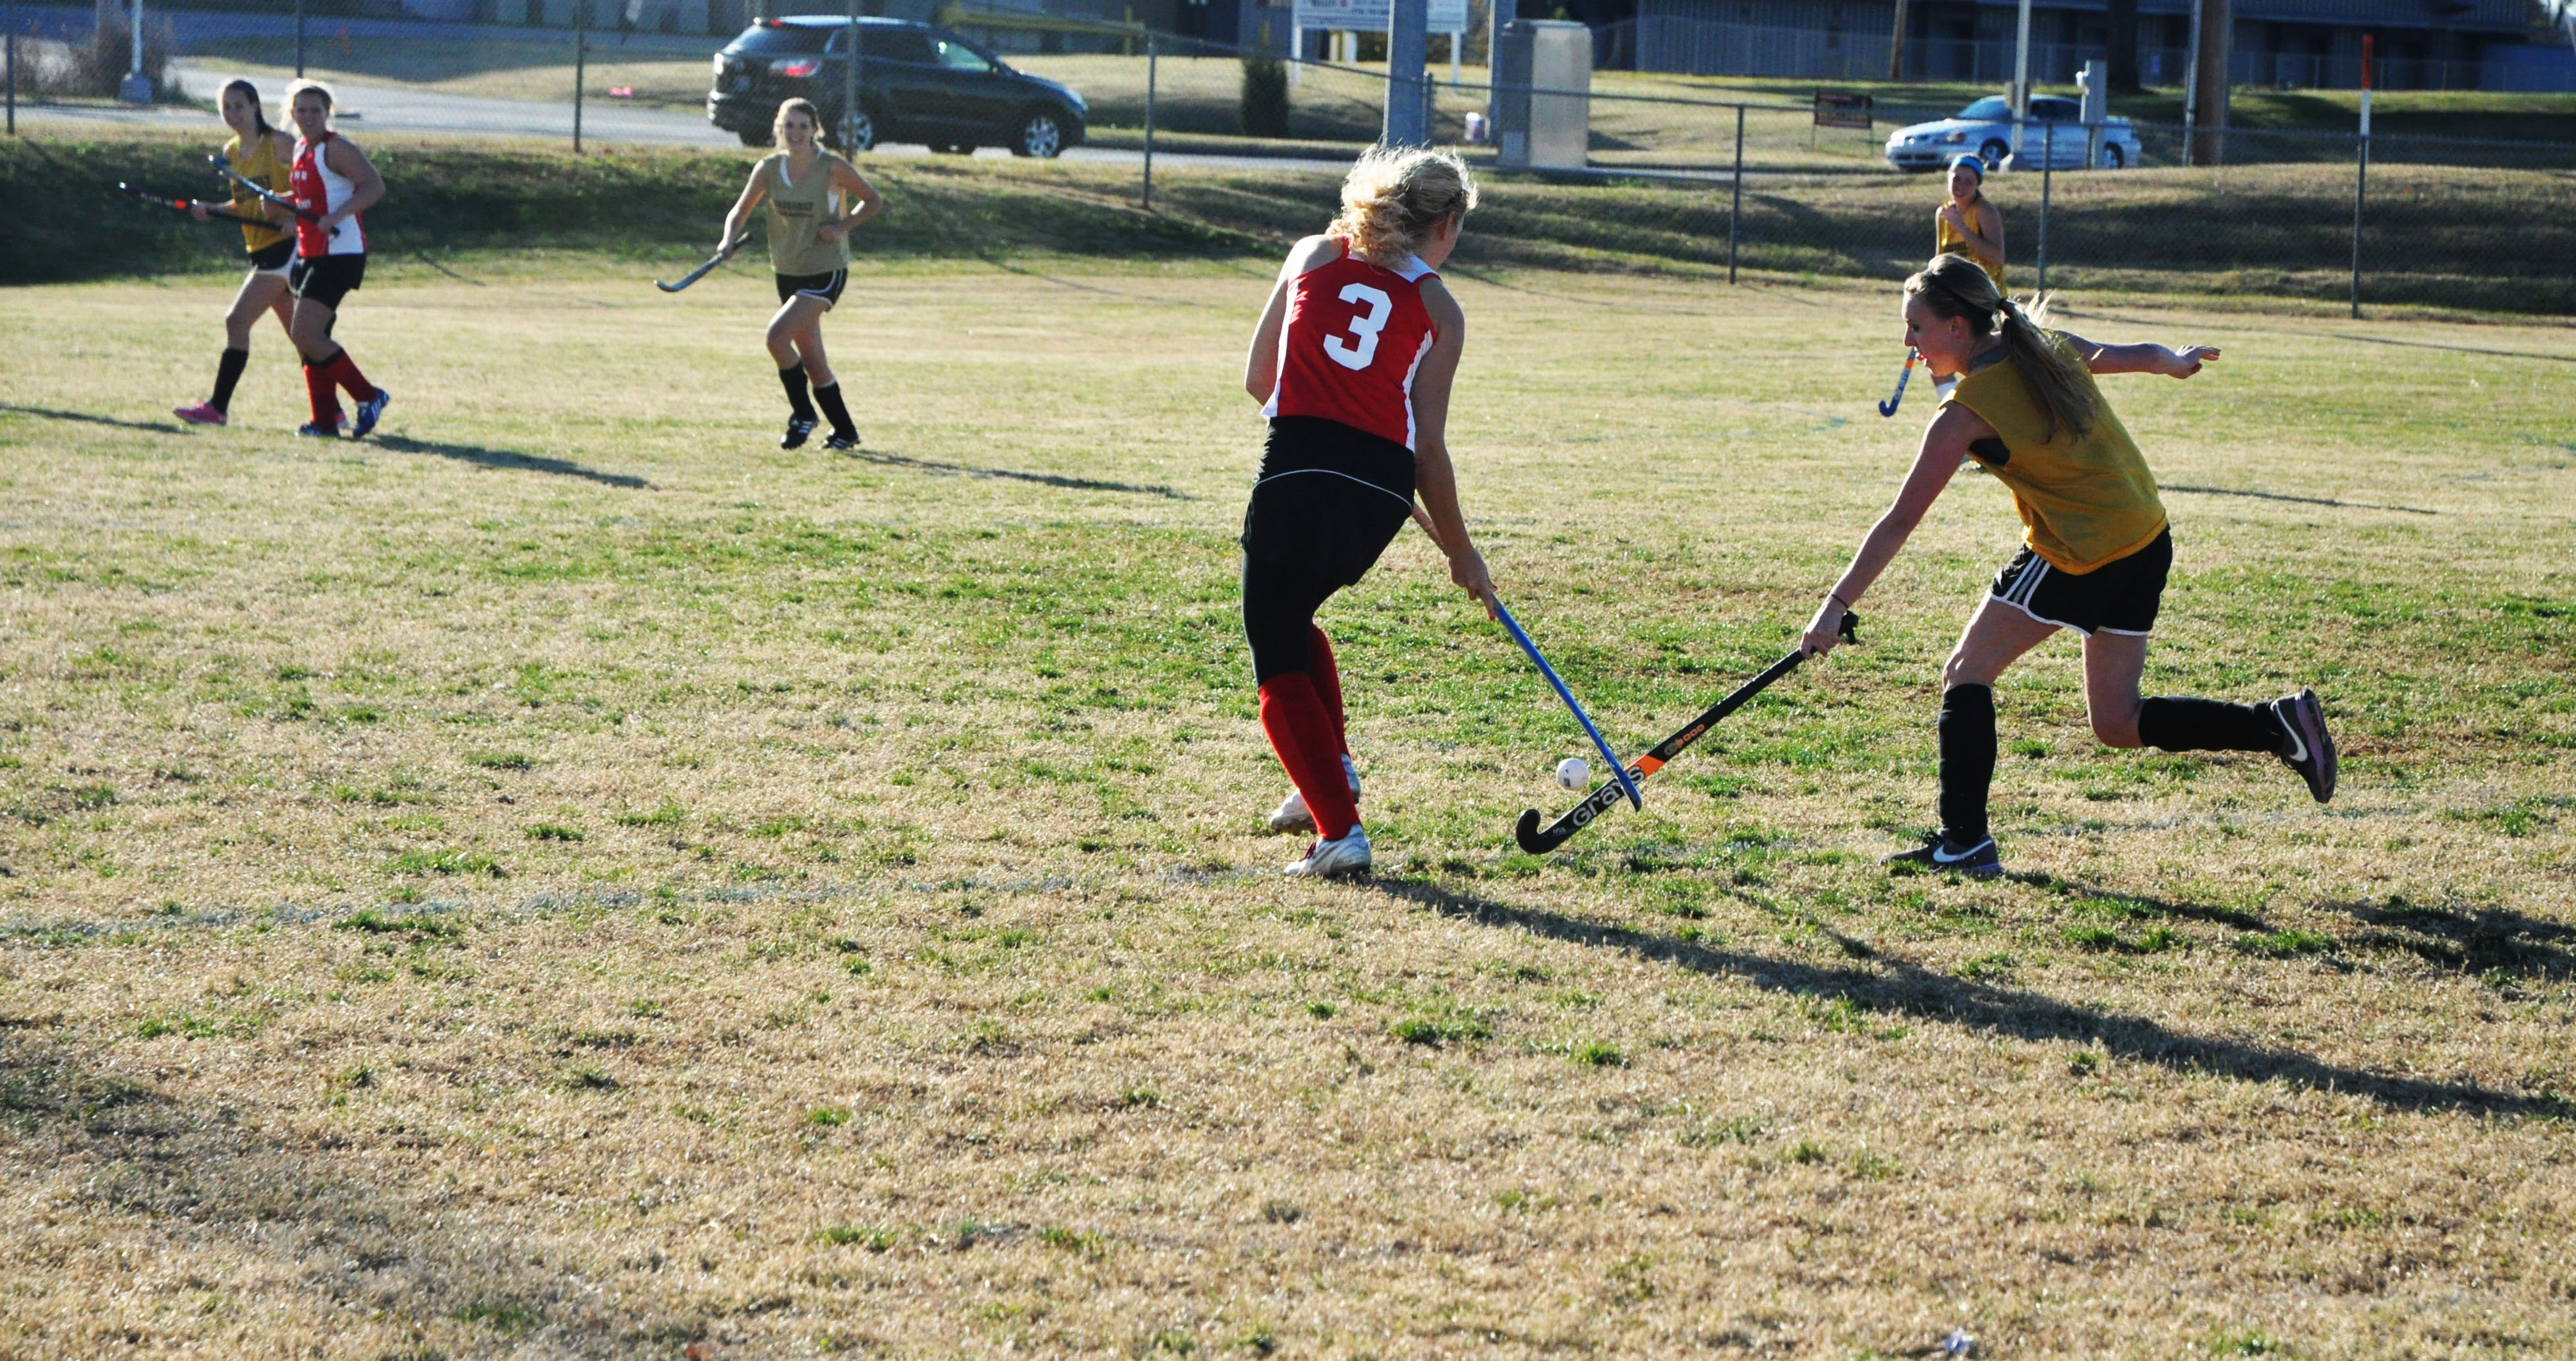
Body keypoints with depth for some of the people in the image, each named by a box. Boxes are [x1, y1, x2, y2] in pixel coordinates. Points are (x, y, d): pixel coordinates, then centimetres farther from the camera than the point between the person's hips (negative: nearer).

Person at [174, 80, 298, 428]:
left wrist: (281, 201, -25)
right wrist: (209, 211, 3)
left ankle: (218, 408, -11)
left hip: (285, 245, -8)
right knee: (299, 335, 10)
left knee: (237, 320, -13)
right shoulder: (231, 152, 13)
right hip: (260, 251, 8)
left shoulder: (279, 144, -8)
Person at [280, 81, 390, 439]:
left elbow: (375, 185, -20)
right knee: (309, 337, 7)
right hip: (310, 255, 9)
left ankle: (369, 397, -4)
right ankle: (325, 421, 11)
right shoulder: (300, 150, 14)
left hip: (340, 253, -9)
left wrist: (336, 215, -30)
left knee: (305, 335, -14)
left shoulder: (336, 148, -11)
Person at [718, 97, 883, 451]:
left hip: (826, 272, -5)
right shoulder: (769, 168, -2)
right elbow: (740, 212, 2)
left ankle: (803, 414, -4)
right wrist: (729, 240, -18)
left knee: (778, 335, -23)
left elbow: (873, 200, -2)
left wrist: (842, 226, -17)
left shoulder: (833, 168, -13)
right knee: (812, 361, 10)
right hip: (788, 272, 6)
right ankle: (845, 432, 26)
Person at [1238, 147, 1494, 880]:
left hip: (1296, 475, -2)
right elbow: (1429, 447, 8)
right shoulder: (1439, 310, 10)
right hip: (1382, 489, 2)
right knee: (1294, 617, 29)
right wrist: (1459, 551, 18)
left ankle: (1338, 828, -7)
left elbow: (1258, 380, 18)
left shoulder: (1313, 255, 14)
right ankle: (1331, 773, 21)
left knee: (1279, 667, 5)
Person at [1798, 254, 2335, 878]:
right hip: (2148, 541, 8)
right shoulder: (2048, 347, 5)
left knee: (1967, 674, 4)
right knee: (2118, 722, 16)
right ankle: (2280, 723, 8)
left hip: (2080, 558, -8)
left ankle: (1964, 842, 0)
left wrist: (1837, 604, -10)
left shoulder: (1966, 413, -14)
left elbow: (1900, 522, -13)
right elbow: (2138, 355, 22)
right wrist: (2181, 361, 45)